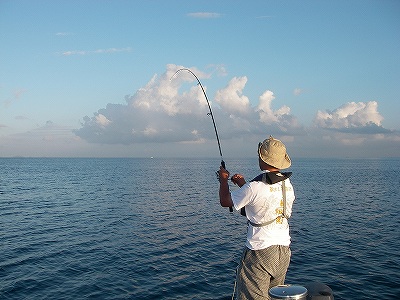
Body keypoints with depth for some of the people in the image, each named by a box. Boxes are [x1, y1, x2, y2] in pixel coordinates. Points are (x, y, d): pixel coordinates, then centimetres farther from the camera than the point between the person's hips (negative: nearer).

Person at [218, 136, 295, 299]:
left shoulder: (254, 187, -20)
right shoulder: (287, 184, 3)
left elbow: (225, 201, -6)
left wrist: (223, 179, 11)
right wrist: (243, 184, 24)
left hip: (260, 251, -7)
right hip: (284, 250, 7)